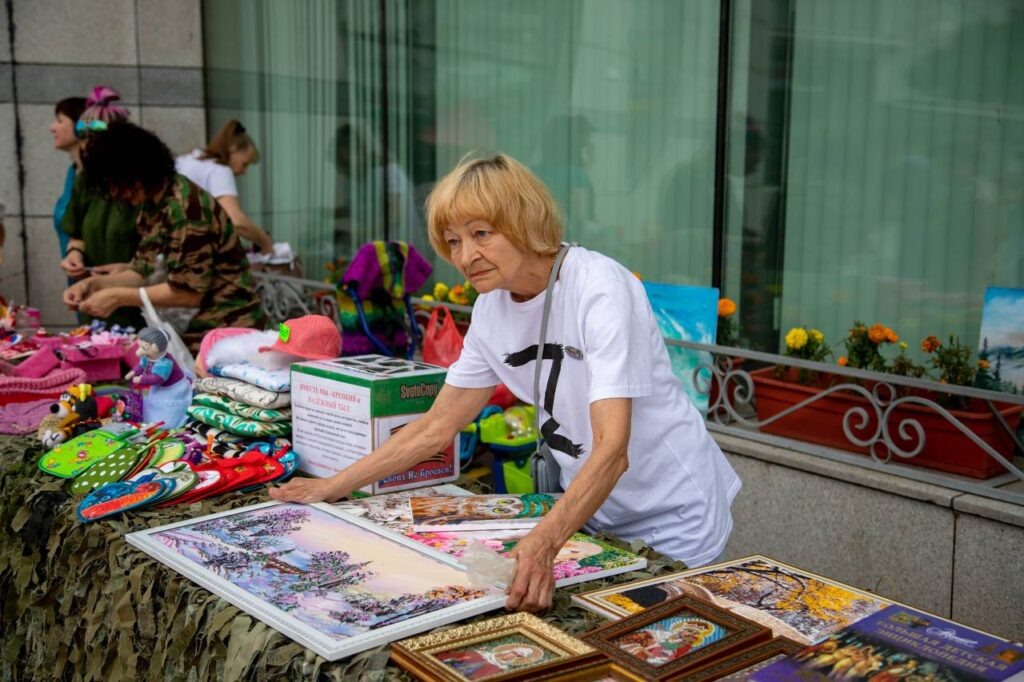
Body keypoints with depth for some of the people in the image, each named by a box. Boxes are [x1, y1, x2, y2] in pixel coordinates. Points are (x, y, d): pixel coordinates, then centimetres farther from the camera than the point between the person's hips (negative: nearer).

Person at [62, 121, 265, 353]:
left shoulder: (184, 207, -22)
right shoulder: (151, 205, 7)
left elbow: (188, 292, -21)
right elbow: (145, 271, 12)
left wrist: (118, 297, -14)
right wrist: (94, 283, -1)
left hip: (228, 325, -8)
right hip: (200, 324, 8)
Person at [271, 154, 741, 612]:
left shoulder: (601, 289, -26)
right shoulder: (492, 307, -4)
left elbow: (612, 449, -35)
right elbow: (435, 427, 4)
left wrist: (544, 543, -48)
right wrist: (331, 488, 2)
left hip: (673, 519, -6)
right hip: (591, 510, 6)